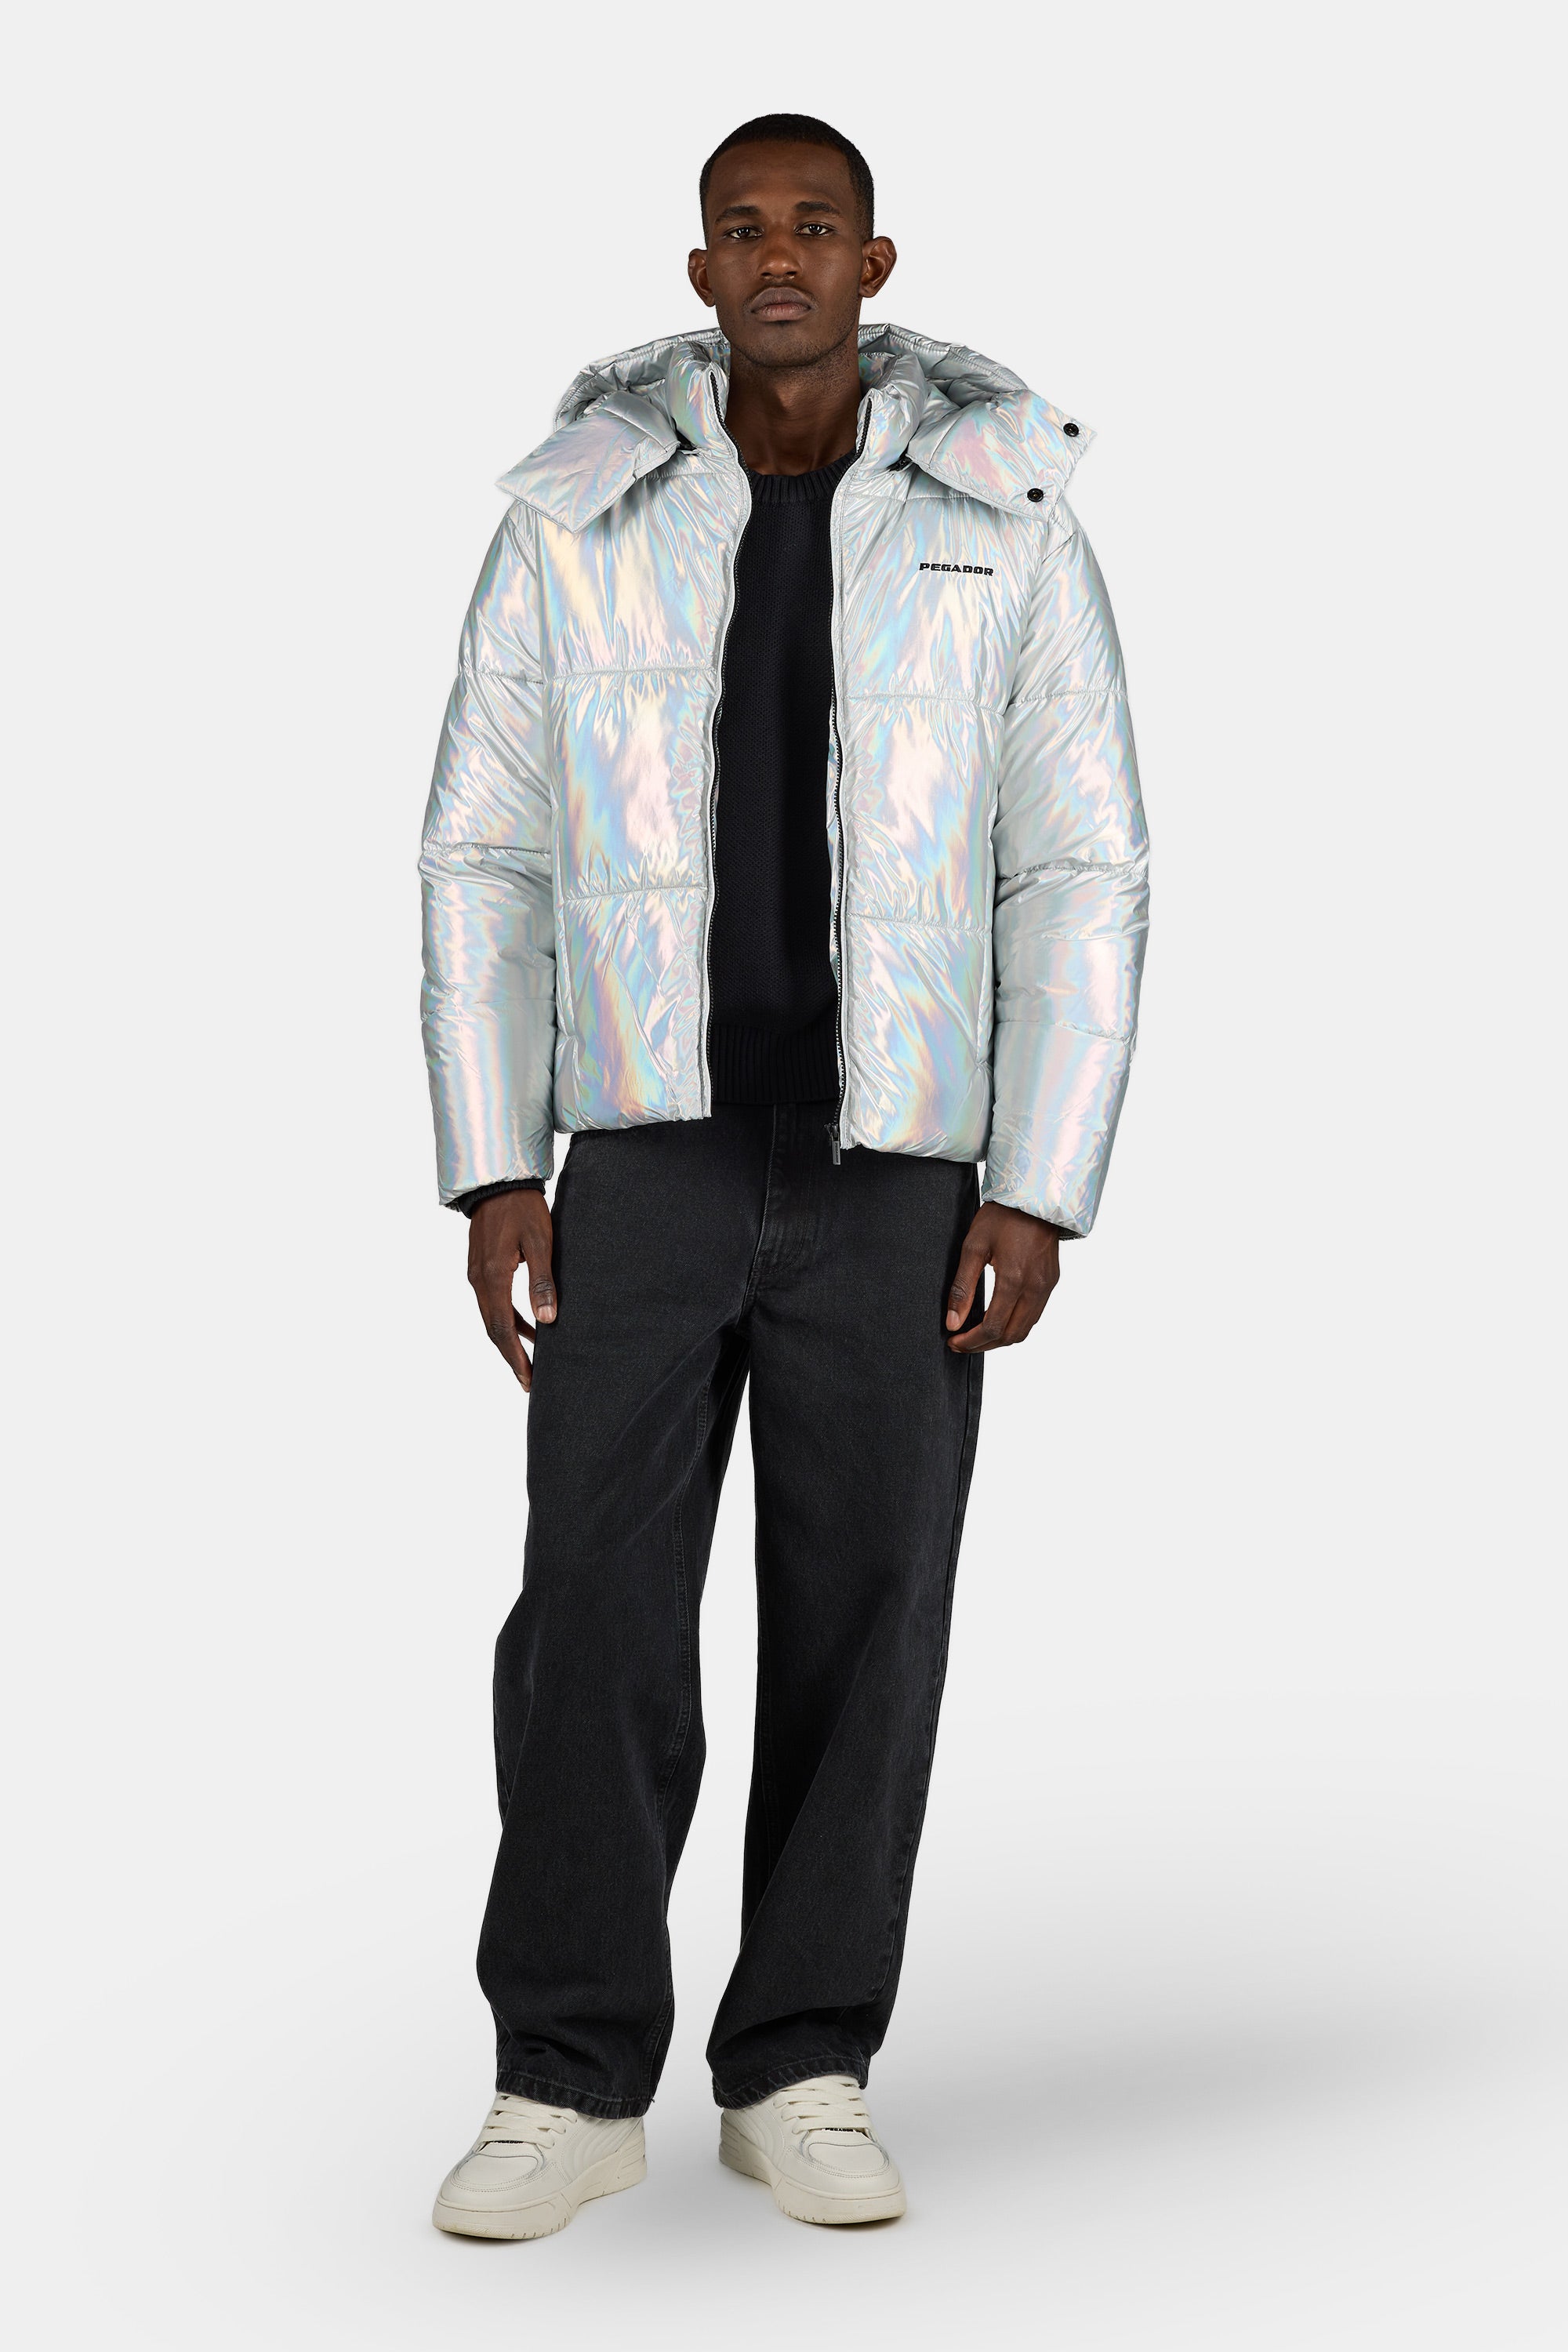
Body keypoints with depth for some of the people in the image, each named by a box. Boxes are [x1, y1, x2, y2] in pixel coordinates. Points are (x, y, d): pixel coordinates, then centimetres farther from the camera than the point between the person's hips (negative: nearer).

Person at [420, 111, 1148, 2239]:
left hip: (901, 1169, 0)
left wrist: (1040, 1193, -9)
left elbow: (1081, 877, -2)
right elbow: (487, 861, 2)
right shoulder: (577, 520, -1)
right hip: (654, 1160, 0)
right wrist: (492, 1176, -5)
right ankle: (571, 2089, 5)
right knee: (598, 1619, -6)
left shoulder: (1008, 523, -2)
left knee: (864, 1625, 1)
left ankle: (800, 2080, 14)